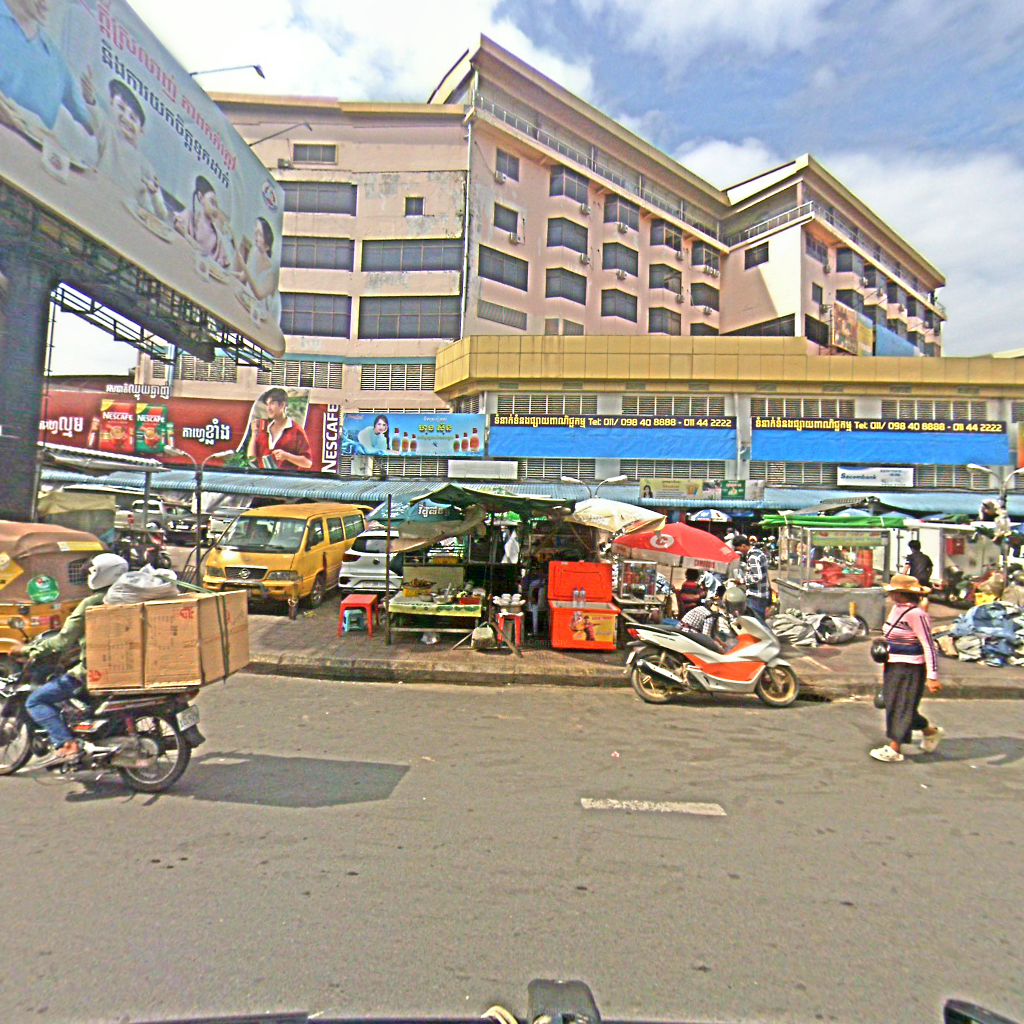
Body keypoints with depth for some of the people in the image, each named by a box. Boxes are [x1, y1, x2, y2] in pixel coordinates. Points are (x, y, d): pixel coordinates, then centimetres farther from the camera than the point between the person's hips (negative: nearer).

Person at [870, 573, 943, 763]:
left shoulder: (915, 614, -21)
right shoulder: (896, 608, 6)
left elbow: (929, 647, -21)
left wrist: (932, 677, -22)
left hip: (910, 668, -9)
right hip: (893, 666, 9)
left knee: (902, 706, 1)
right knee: (893, 703, 16)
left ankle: (894, 749, 11)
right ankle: (930, 731, 36)